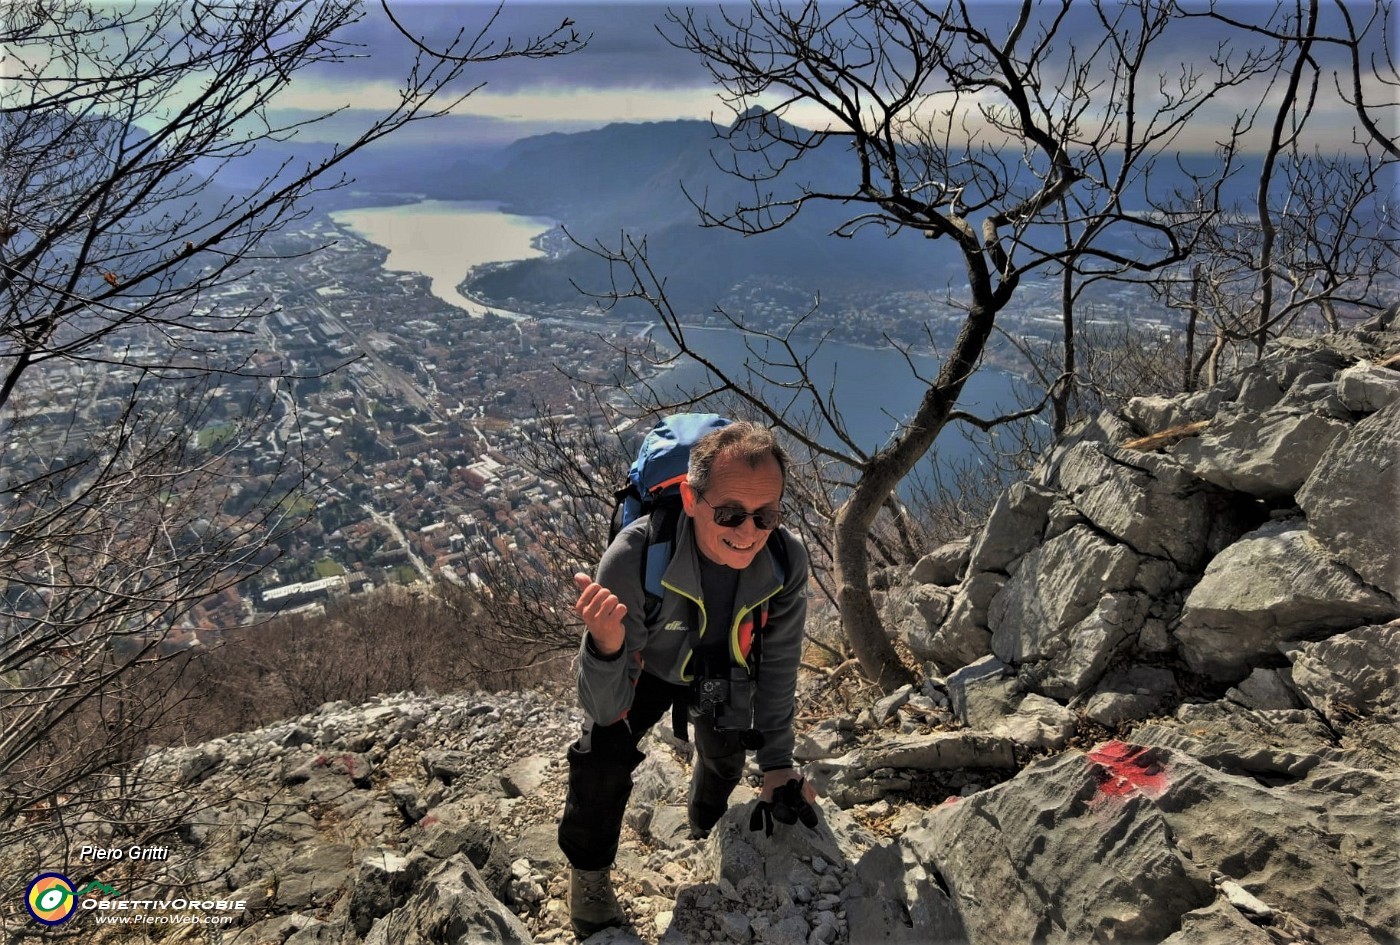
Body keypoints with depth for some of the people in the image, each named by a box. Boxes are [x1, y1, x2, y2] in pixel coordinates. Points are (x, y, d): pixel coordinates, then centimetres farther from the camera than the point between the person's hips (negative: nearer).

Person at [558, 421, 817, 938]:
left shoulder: (787, 561, -35)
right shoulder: (633, 557, -44)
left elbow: (778, 662, -14)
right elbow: (606, 709, -39)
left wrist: (777, 761, -8)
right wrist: (606, 647, -60)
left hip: (723, 675, 3)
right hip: (644, 665, -3)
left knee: (725, 760, 23)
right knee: (602, 759, -22)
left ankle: (704, 833, 61)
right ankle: (589, 874, 11)